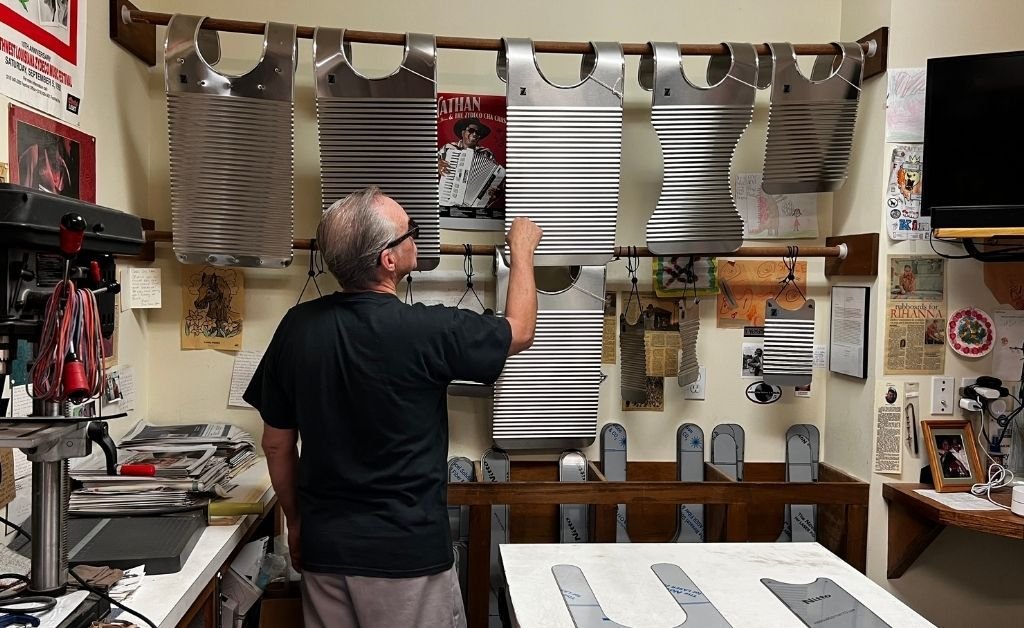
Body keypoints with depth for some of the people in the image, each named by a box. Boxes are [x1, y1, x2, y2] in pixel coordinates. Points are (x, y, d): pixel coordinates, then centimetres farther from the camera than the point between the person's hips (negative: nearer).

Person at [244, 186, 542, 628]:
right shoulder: (423, 330, -20)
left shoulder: (297, 327, -6)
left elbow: (276, 444, 3)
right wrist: (522, 250, 13)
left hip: (323, 547, 5)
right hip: (407, 553, -4)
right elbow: (519, 333, -1)